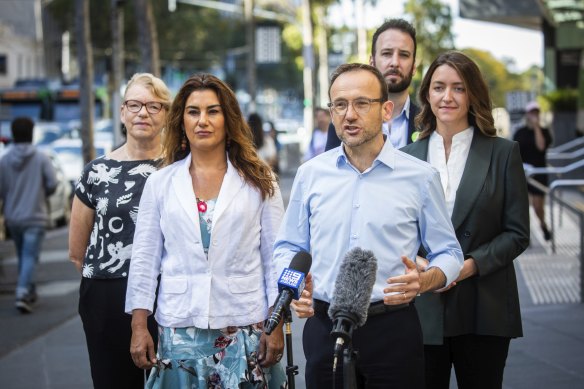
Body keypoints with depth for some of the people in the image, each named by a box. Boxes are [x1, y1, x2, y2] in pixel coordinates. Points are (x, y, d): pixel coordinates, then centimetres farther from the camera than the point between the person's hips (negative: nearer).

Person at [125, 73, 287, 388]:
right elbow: (144, 259, 7)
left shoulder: (258, 181, 3)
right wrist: (139, 326, 2)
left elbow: (275, 257, 3)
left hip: (245, 327, -1)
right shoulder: (160, 183, 6)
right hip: (180, 327, 1)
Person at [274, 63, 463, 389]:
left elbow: (449, 254, 5)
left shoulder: (420, 176, 1)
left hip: (392, 328, -2)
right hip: (324, 328, 2)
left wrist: (423, 281, -16)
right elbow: (288, 247, 15)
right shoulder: (310, 173, 7)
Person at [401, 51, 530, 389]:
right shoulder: (408, 156, 7)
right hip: (423, 307, 1)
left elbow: (517, 233, -1)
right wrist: (419, 265, -10)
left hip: (483, 311, -1)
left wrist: (470, 265, -14)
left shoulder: (503, 152, 2)